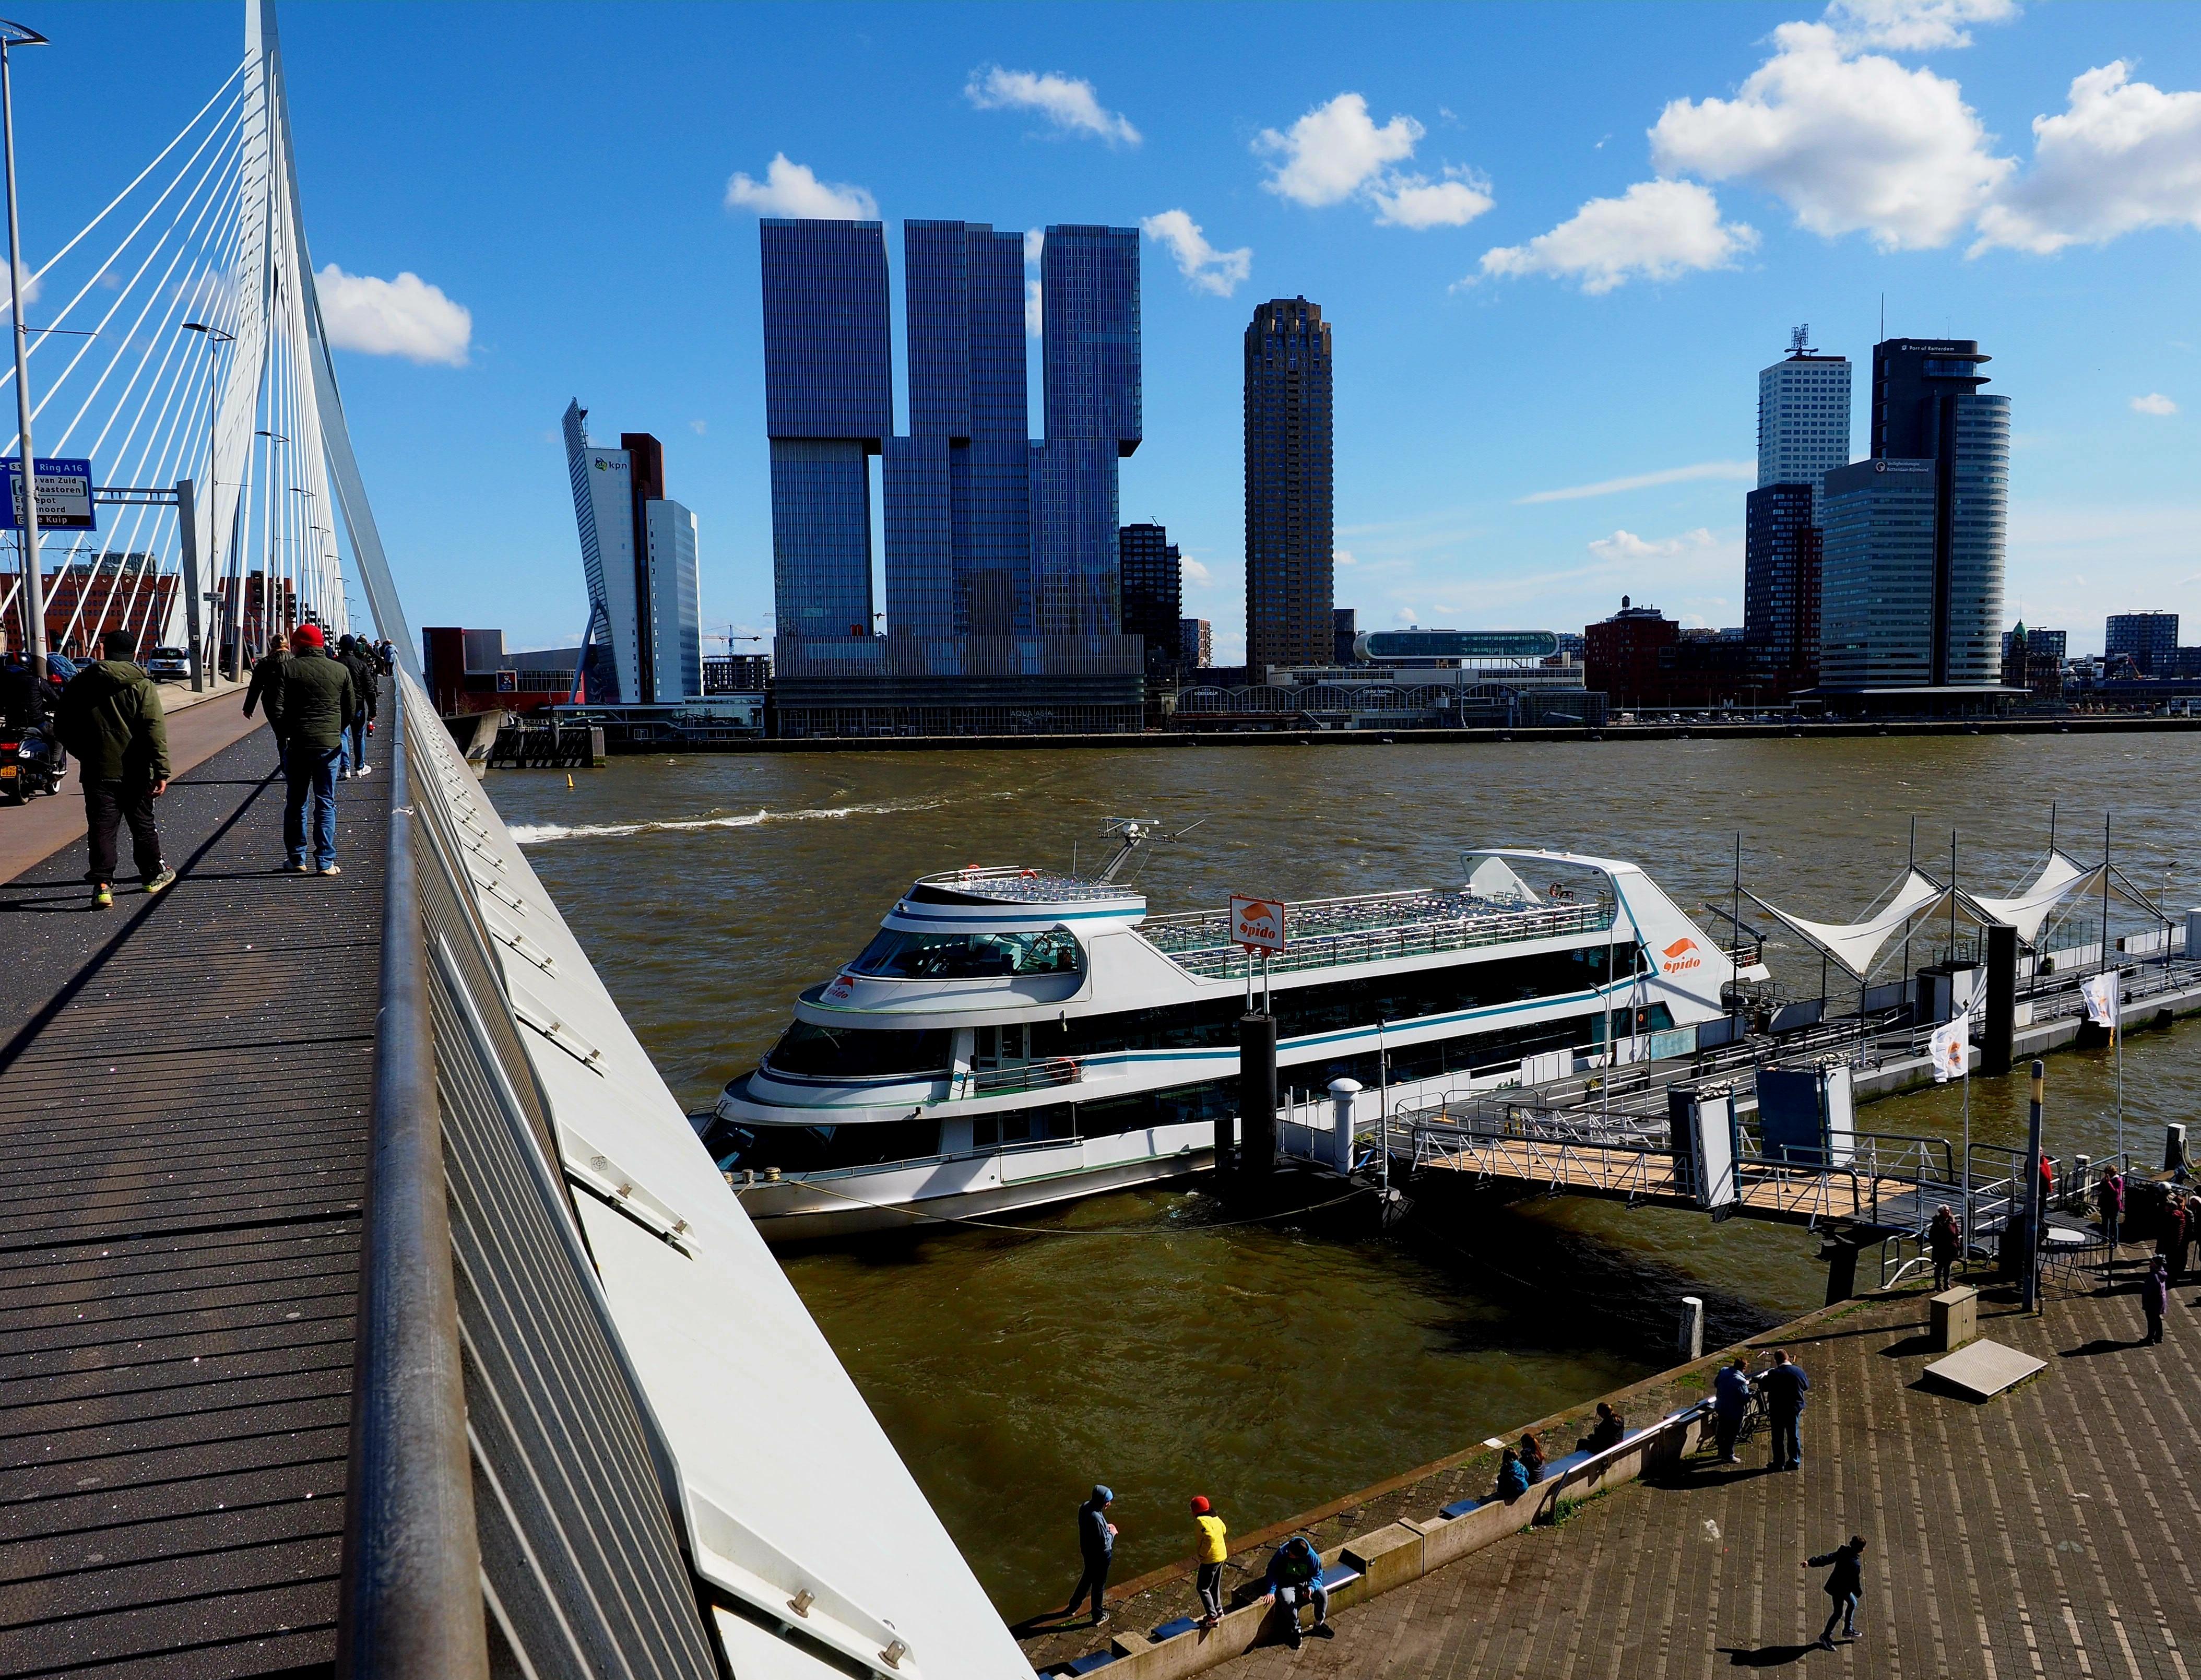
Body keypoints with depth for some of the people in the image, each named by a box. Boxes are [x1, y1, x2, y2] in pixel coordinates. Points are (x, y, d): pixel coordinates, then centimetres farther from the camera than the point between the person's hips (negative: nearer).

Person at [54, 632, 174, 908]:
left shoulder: (81, 682, 3)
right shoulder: (141, 684, -7)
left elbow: (63, 725, 9)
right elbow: (155, 729, -15)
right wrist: (161, 771, -16)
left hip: (97, 771, 1)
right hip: (134, 771, -1)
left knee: (101, 828, 1)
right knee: (143, 824, 14)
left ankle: (102, 885, -9)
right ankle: (154, 875, 28)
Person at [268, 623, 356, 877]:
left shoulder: (289, 669, -3)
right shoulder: (341, 671, 4)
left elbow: (276, 707, -7)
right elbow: (351, 710, 7)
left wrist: (287, 733, 7)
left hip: (298, 745, -1)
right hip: (330, 745, 1)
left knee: (296, 803, 11)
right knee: (326, 804, 4)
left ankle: (297, 859, 17)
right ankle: (326, 862, 0)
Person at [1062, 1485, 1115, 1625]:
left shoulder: (1085, 1507, -10)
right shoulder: (1096, 1518, -37)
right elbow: (1104, 1544, -28)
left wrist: (1105, 1527, 1)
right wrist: (1112, 1533, -12)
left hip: (1087, 1550, 8)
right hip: (1100, 1556, -8)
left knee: (1087, 1578, 30)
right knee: (1099, 1585, 15)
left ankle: (1072, 1607, 46)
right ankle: (1097, 1617, 36)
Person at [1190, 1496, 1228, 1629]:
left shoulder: (1201, 1521, -21)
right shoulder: (1215, 1518, 6)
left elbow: (1210, 1537, -32)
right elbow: (1224, 1532, 15)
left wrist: (1203, 1553, -21)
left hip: (1210, 1559, -9)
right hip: (1221, 1555, 9)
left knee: (1203, 1588, 1)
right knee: (1215, 1586, 23)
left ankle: (1212, 1617, 1)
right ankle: (1218, 1611, 34)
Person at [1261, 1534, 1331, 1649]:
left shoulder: (1312, 1557, -22)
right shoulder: (1283, 1552, -26)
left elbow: (1317, 1575, -6)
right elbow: (1272, 1570, -16)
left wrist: (1311, 1587, -26)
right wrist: (1271, 1591, -25)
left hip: (1305, 1583, 2)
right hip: (1287, 1584, -2)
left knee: (1323, 1594, -22)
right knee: (1287, 1600, -33)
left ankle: (1319, 1625, 1)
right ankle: (1296, 1631, -10)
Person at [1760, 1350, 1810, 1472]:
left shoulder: (1773, 1374, -18)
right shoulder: (1798, 1371, -9)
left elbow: (1763, 1386, -8)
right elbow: (1806, 1385, 8)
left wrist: (1761, 1379, 11)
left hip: (1777, 1410, -3)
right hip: (1795, 1409, 3)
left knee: (1778, 1438, 8)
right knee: (1794, 1436, 16)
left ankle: (1779, 1463, 13)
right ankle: (1795, 1462, 22)